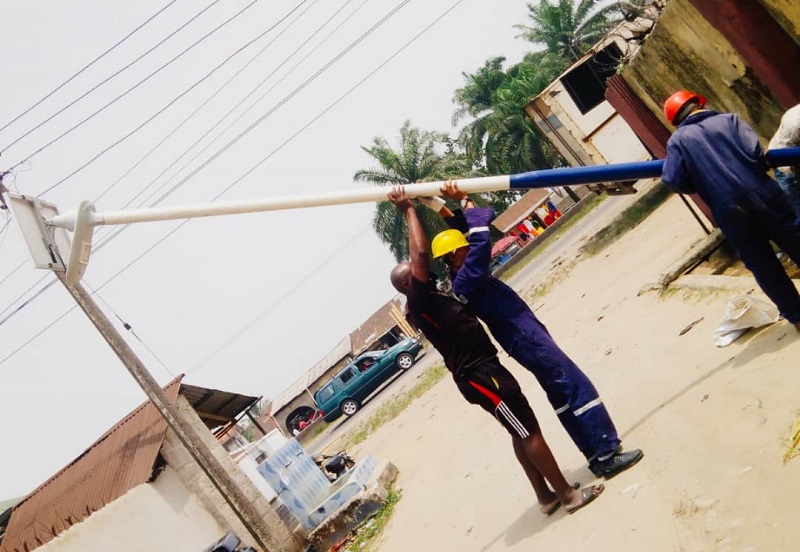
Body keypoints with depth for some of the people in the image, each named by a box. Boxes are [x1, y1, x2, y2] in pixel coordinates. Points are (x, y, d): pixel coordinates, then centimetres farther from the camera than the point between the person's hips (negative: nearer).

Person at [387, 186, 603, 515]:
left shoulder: (426, 300, 11)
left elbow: (422, 256, 21)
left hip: (481, 370, 10)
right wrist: (408, 211, -17)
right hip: (479, 375, -10)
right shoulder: (416, 304, -16)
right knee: (529, 431, -3)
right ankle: (568, 495, 7)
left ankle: (546, 497, 25)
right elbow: (420, 254, -24)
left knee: (522, 432, 16)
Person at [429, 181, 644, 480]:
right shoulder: (464, 281, -20)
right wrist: (464, 201, -21)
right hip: (527, 338, -11)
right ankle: (607, 455, -1)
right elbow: (482, 241, -30)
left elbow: (465, 232, 18)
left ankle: (598, 455, 21)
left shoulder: (461, 278, 9)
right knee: (578, 388, -6)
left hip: (525, 336, 11)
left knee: (562, 394, 14)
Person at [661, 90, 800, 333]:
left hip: (727, 210, 0)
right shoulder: (728, 119, 6)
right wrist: (756, 174, 13)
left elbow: (673, 180, -5)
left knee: (763, 266, 13)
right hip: (762, 194, 0)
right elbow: (754, 151, -7)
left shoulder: (677, 139, 6)